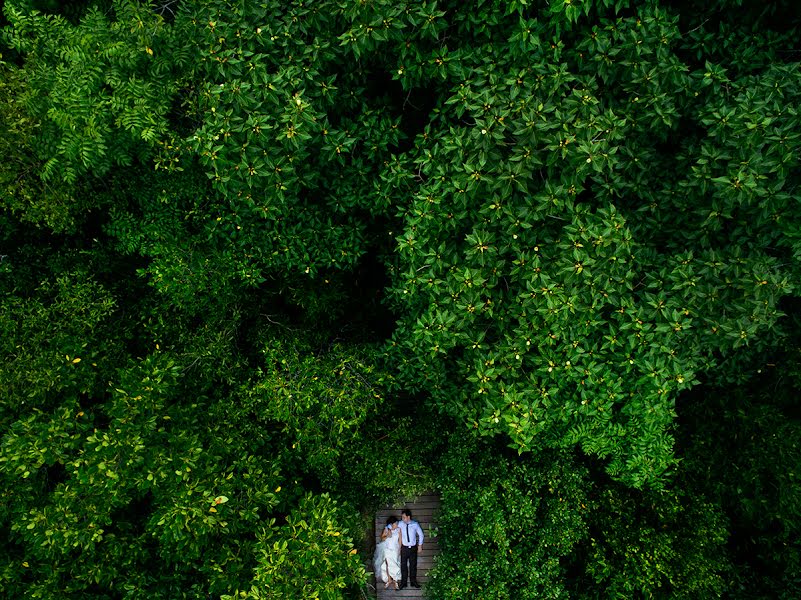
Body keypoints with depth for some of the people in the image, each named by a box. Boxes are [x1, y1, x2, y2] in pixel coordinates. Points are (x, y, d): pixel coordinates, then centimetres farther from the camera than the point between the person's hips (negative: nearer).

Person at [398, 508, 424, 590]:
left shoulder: (415, 524, -8)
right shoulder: (400, 524, -10)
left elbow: (421, 534, 5)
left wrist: (420, 545, 6)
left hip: (413, 548, 0)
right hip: (404, 548, 0)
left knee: (413, 565, 11)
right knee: (403, 565, 4)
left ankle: (413, 581, 26)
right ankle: (403, 582, 19)